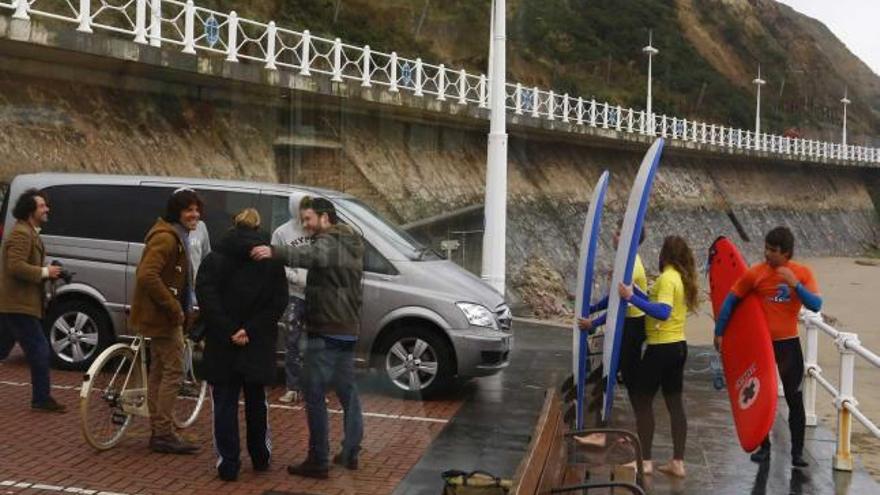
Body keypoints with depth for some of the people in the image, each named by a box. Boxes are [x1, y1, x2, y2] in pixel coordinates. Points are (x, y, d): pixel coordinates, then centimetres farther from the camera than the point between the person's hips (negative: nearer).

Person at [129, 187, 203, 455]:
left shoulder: (177, 236, 15)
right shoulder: (165, 238, -18)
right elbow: (147, 276, -29)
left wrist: (179, 309, 15)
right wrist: (173, 308, -24)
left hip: (161, 315, 11)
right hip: (162, 315, -11)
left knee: (159, 371, 14)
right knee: (174, 372, -7)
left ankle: (158, 431, 23)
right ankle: (164, 434, -3)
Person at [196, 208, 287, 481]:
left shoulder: (215, 259, -1)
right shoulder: (272, 262, 2)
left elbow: (206, 297, -13)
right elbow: (278, 302, -7)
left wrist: (228, 331, -14)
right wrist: (251, 330, -12)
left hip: (222, 345, -2)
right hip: (258, 344, 2)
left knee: (225, 403, 5)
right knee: (256, 400, 18)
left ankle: (228, 464, 4)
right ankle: (260, 457, 28)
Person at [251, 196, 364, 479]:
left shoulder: (329, 242, -14)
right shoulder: (351, 244, 18)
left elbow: (313, 256, -38)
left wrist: (275, 252, -51)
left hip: (325, 331, -10)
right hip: (348, 329, 10)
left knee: (314, 395, -6)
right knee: (347, 392, 16)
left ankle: (318, 461, -6)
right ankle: (350, 452, 23)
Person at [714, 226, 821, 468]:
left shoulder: (803, 273, -6)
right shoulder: (756, 274, -8)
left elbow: (816, 305, -15)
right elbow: (731, 300, -1)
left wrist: (795, 284, -28)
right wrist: (719, 332, -1)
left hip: (788, 343, 0)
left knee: (795, 399, 0)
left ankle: (797, 452, 8)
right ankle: (763, 447, 22)